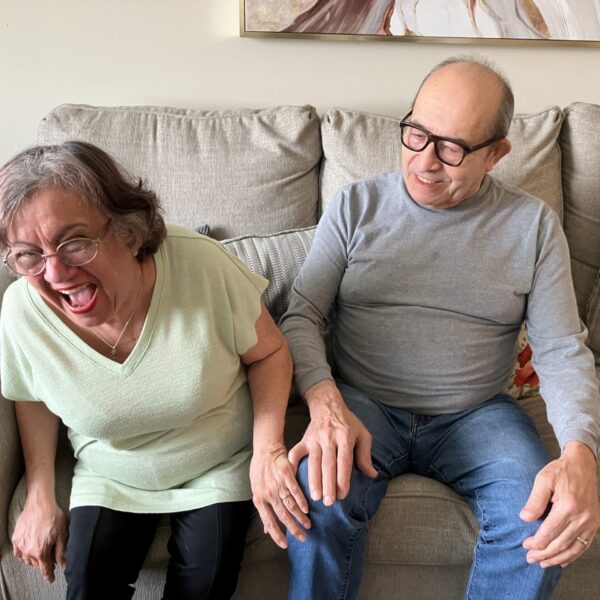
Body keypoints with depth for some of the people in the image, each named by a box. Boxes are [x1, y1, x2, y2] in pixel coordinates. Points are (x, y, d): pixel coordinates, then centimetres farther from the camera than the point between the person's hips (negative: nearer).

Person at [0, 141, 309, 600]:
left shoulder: (201, 265, -29)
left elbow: (268, 353, -12)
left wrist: (268, 449, -24)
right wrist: (41, 499, 2)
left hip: (219, 468, -1)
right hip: (111, 478, 2)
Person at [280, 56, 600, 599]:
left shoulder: (534, 225, 3)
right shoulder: (356, 205, 2)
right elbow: (302, 315, -2)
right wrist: (325, 403, -23)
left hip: (477, 414, 1)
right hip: (363, 405, -1)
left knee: (543, 524, -26)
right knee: (321, 497, -31)